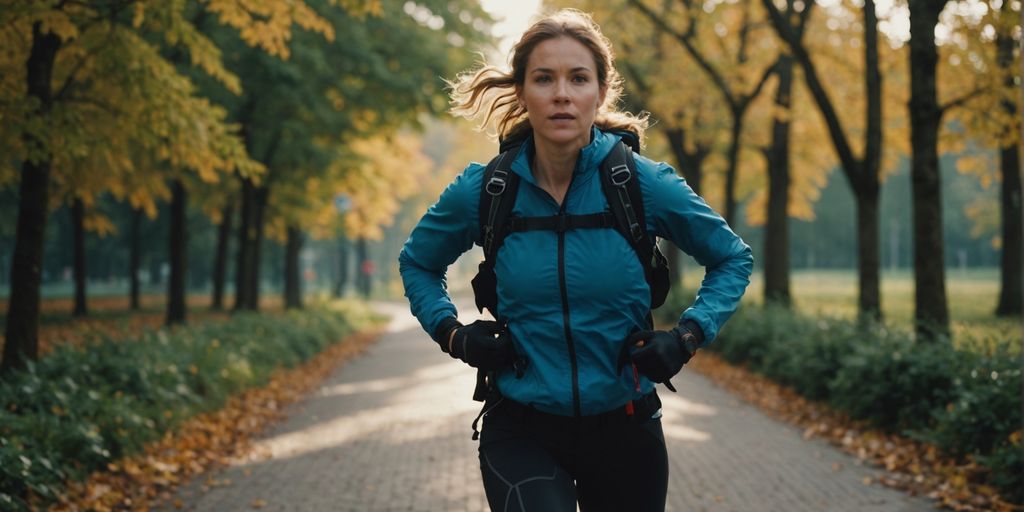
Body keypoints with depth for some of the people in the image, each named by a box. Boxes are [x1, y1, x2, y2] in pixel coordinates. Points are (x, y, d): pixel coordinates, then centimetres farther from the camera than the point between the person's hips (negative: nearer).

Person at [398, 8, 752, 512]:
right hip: (521, 431, -1)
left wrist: (689, 335, -7)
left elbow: (732, 259, 7)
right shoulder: (483, 190, -7)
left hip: (624, 430, 1)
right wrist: (451, 333, -3)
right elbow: (417, 263, 13)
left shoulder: (645, 184, -10)